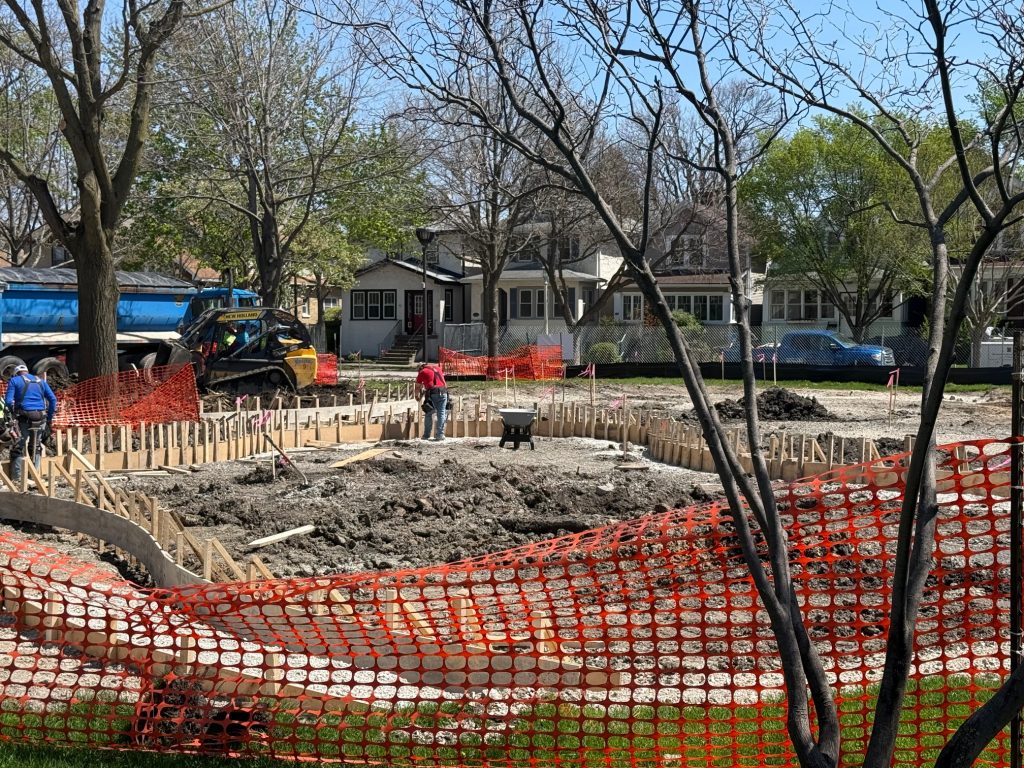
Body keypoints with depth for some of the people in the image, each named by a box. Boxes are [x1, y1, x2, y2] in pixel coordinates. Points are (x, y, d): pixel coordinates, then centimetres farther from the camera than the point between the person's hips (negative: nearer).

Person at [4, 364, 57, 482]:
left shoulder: (14, 381, 6)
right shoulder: (40, 381, 17)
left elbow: (8, 401, -6)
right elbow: (53, 399, 9)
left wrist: (13, 411, 13)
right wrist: (50, 418, 14)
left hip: (25, 417, -4)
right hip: (40, 418, 4)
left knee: (18, 447, 0)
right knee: (36, 447, 17)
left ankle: (16, 478, -5)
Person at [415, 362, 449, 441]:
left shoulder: (422, 372, 12)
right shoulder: (437, 368, 22)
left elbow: (417, 387, 20)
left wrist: (417, 396, 39)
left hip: (432, 393, -3)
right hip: (443, 392, 3)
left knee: (429, 414, 8)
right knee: (441, 413, 4)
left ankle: (426, 435, 9)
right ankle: (440, 435, -2)